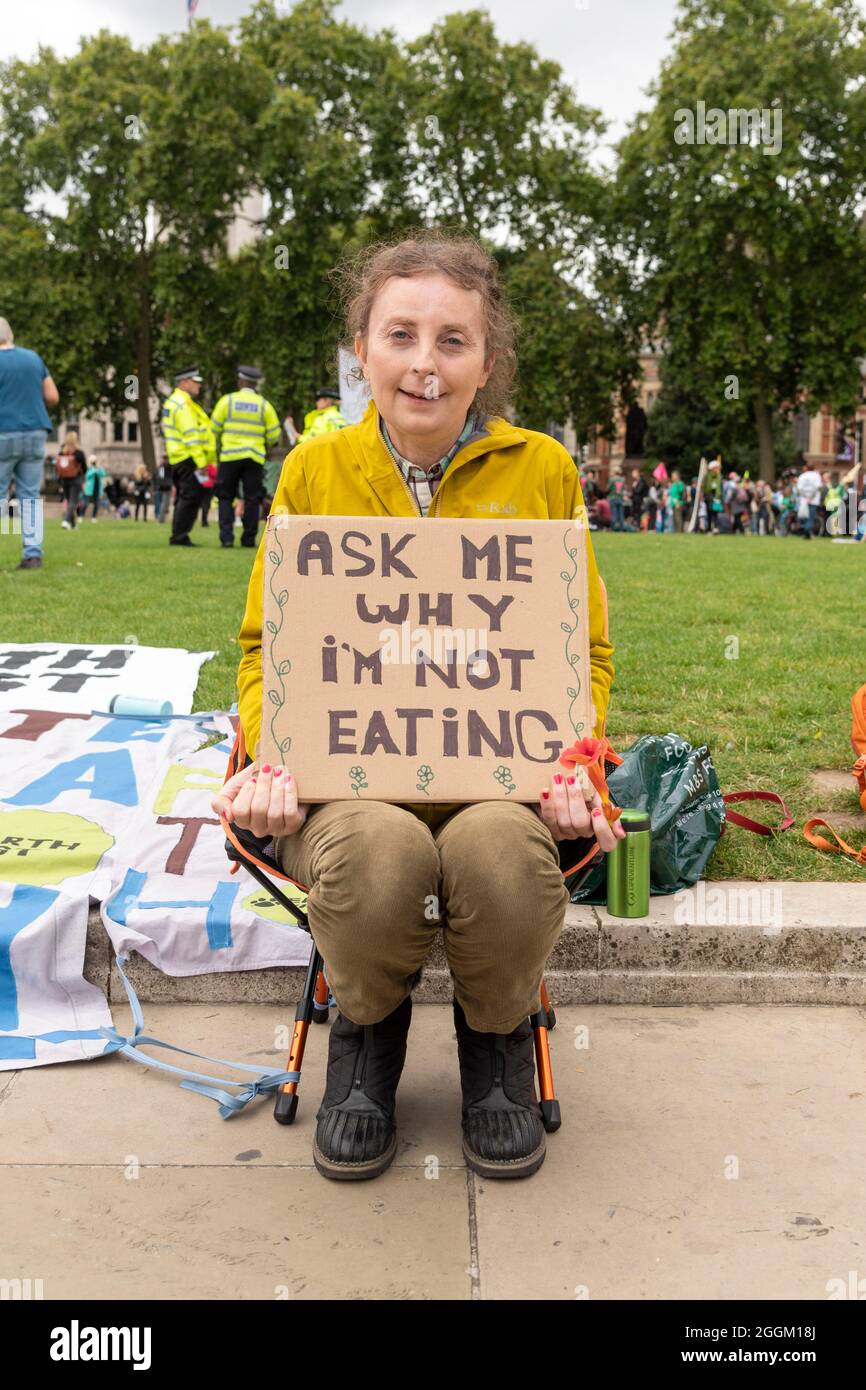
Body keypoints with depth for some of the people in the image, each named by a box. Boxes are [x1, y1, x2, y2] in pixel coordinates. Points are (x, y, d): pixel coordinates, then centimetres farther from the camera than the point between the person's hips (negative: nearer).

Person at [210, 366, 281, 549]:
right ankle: (249, 539, 5)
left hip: (230, 456, -1)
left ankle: (226, 537, -2)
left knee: (226, 497, 8)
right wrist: (265, 446, 23)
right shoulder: (264, 405, 3)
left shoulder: (227, 400, 0)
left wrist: (217, 447, 22)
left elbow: (214, 429, 3)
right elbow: (274, 435, 3)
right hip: (255, 458, 1)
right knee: (252, 498, 7)